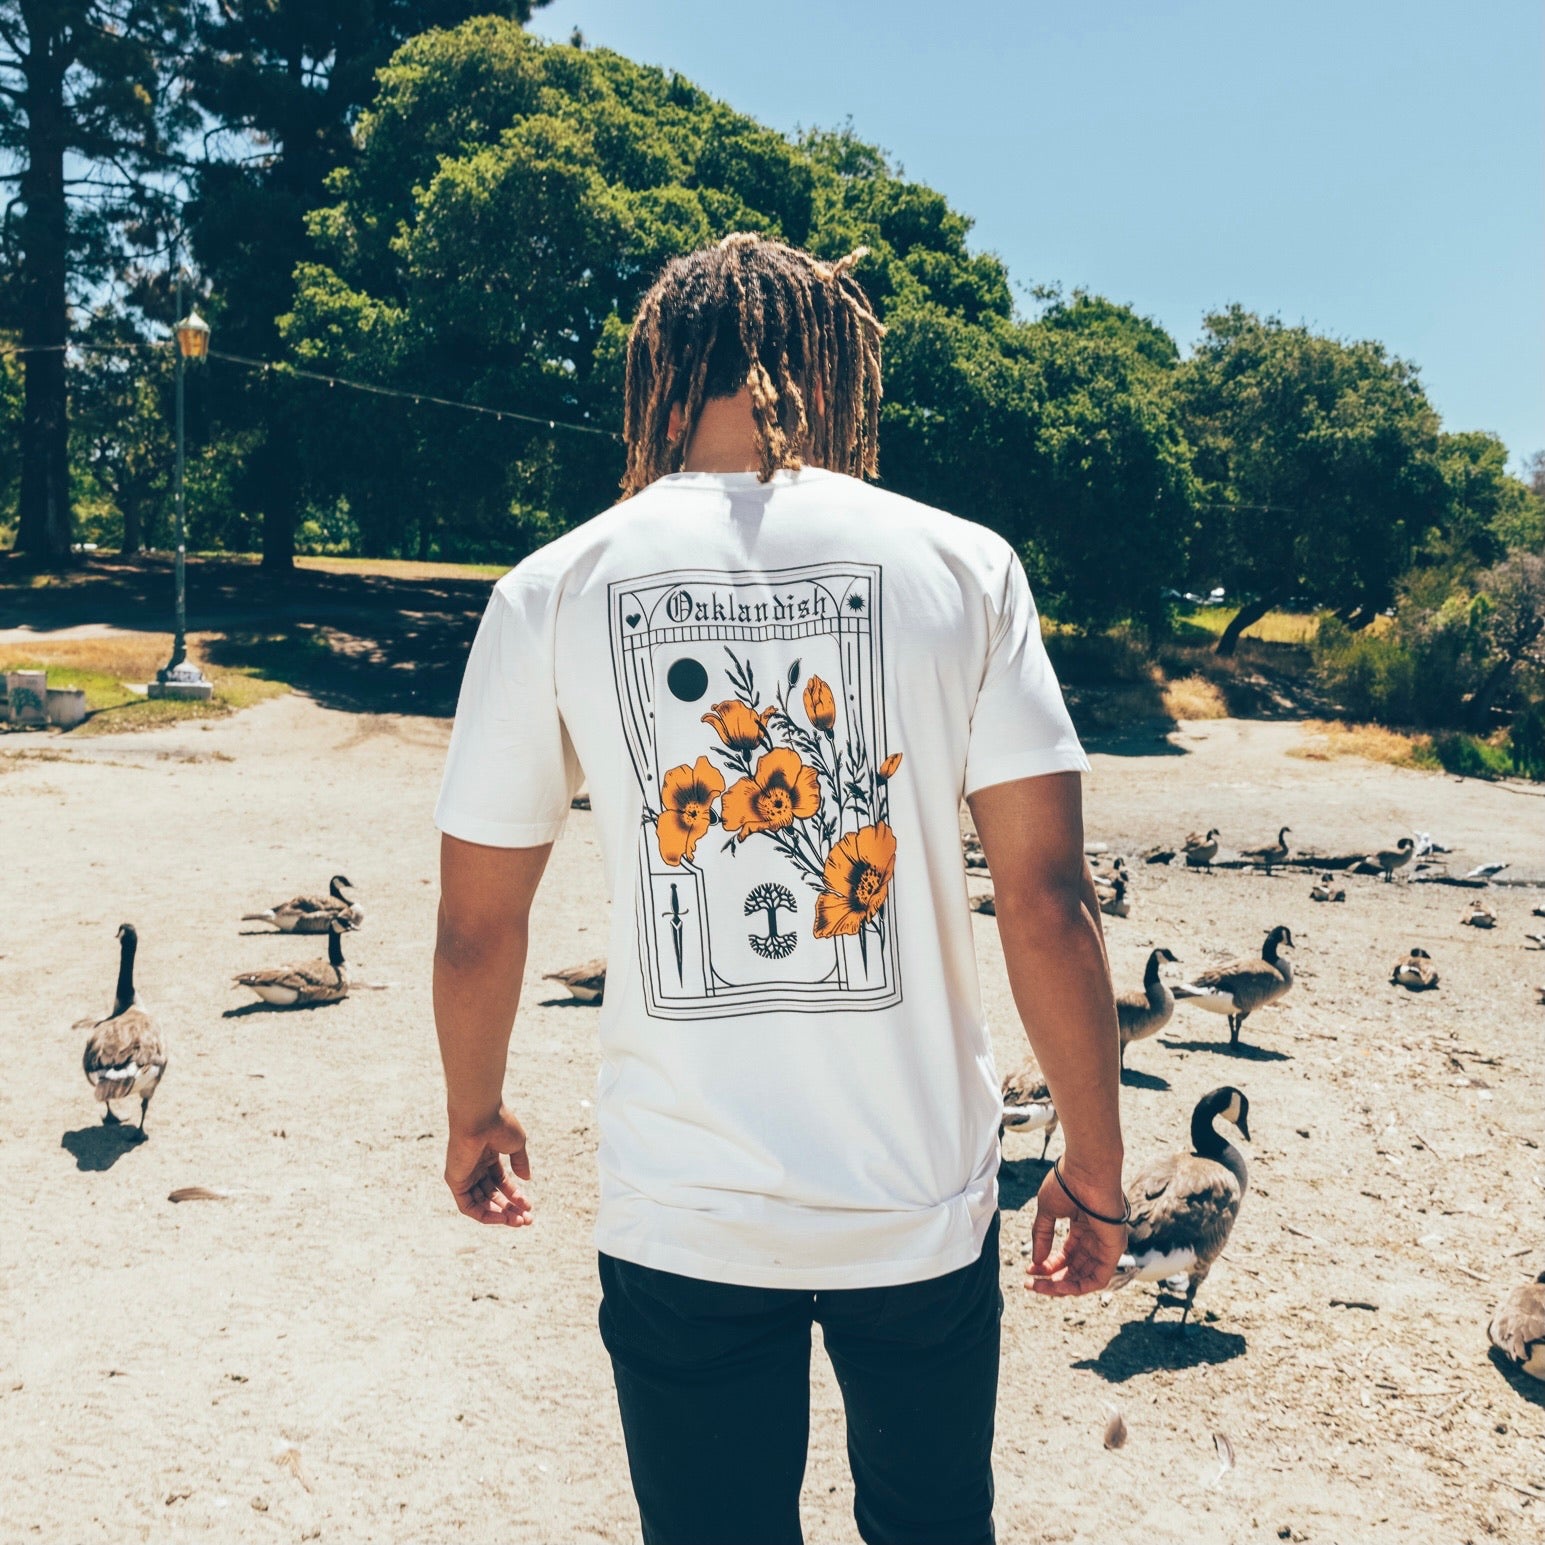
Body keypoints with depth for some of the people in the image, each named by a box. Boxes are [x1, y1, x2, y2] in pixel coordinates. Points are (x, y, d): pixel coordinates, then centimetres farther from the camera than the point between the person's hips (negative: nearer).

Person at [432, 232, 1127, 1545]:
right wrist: (1096, 1173, 5)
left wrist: (476, 1119, 19)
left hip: (681, 1219, 0)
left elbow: (477, 927, 1)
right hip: (924, 1203, 1)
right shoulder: (962, 565, -6)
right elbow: (1048, 903, -8)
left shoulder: (554, 590, -5)